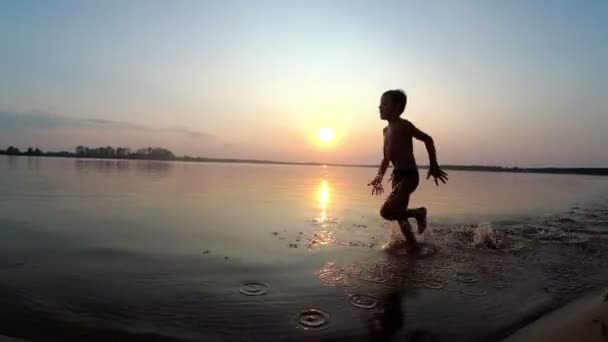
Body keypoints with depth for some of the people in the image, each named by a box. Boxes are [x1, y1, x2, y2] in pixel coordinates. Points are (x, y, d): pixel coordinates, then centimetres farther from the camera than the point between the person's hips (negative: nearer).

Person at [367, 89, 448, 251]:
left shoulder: (403, 125, -12)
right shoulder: (386, 130, 13)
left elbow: (427, 139, -9)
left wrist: (434, 166, -8)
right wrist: (379, 177, 12)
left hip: (409, 176, -9)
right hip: (397, 175, 9)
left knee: (387, 211, -18)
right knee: (398, 213, 14)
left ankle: (418, 213, 6)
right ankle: (411, 243, 30)